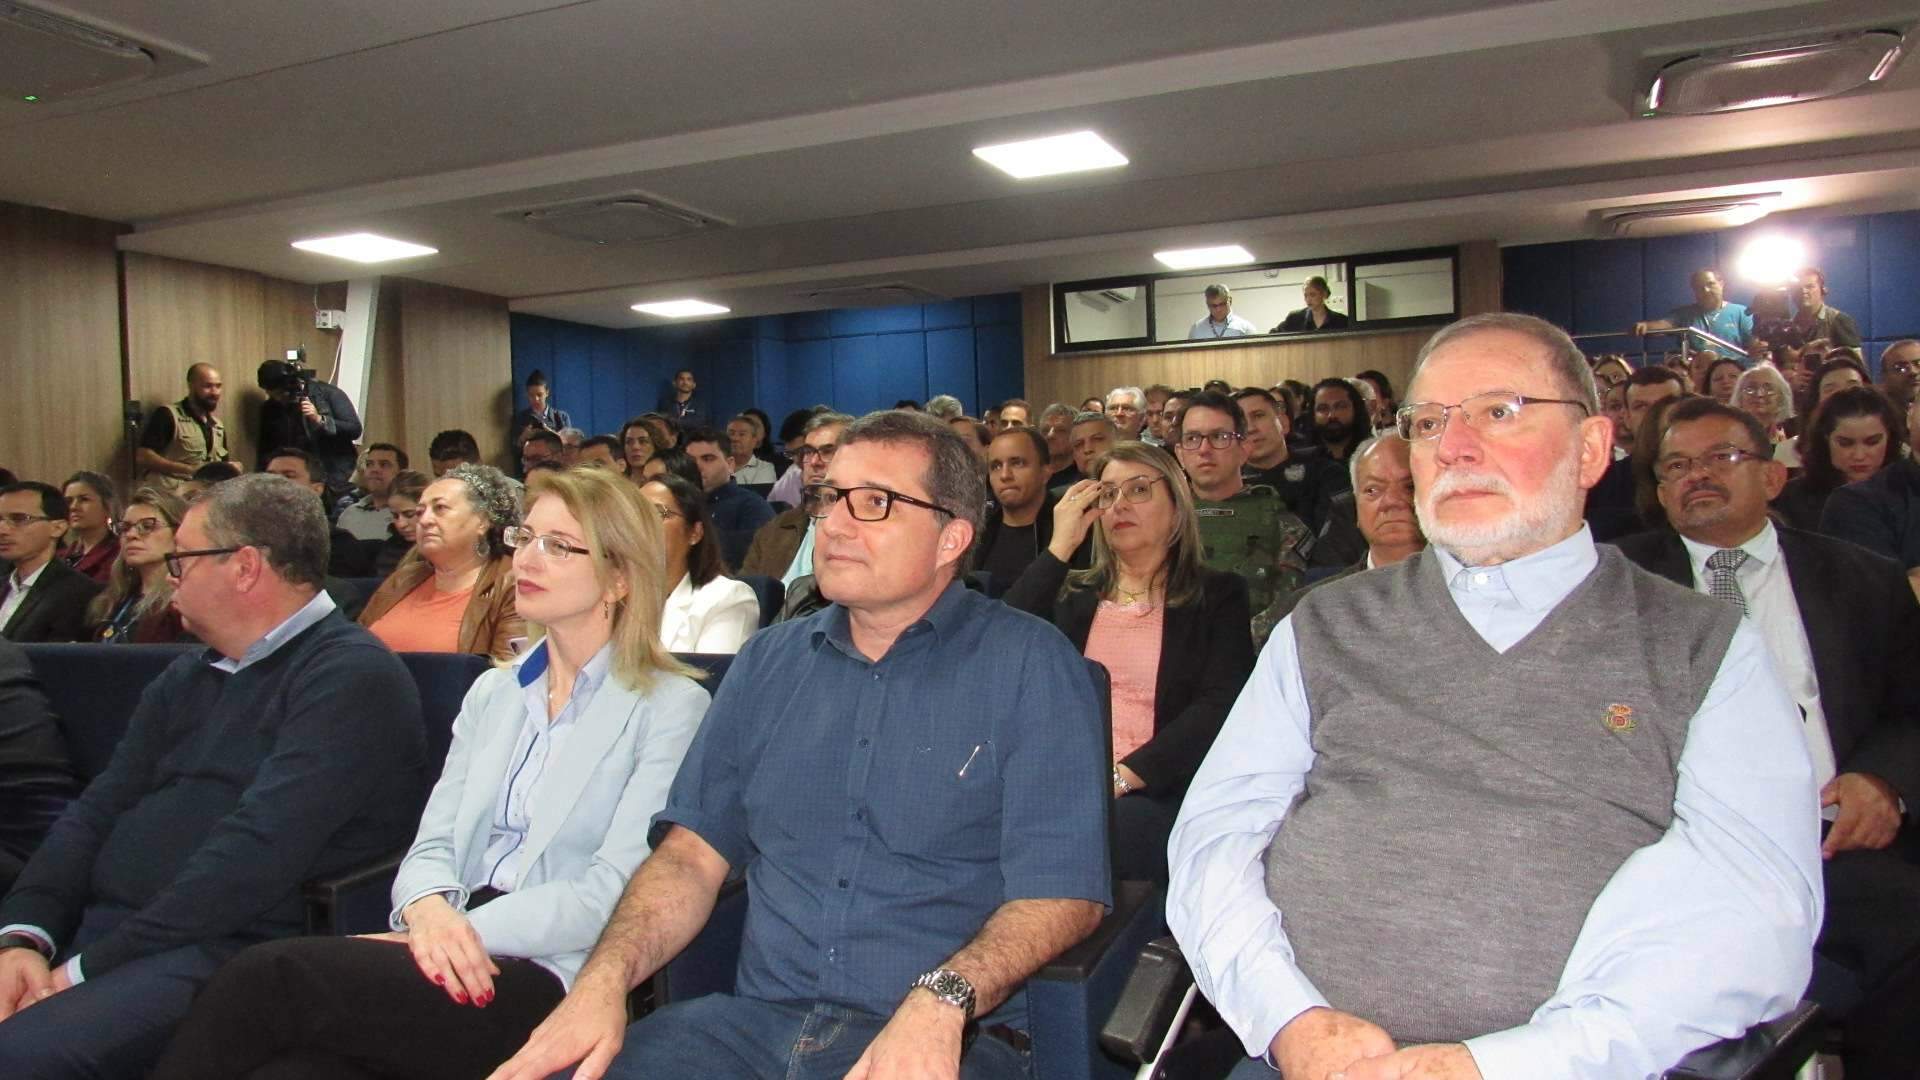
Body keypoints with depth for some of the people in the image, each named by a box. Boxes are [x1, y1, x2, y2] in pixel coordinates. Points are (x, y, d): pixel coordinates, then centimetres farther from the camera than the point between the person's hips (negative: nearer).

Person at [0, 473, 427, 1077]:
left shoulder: (351, 676, -9)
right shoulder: (187, 677, 20)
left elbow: (260, 851, -18)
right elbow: (97, 811, 13)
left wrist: (90, 967, -15)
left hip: (227, 948, -8)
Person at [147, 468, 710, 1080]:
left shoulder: (671, 707, 0)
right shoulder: (493, 692, 21)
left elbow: (611, 893, -9)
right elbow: (434, 842, 12)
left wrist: (470, 930, -17)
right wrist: (428, 908, -11)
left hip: (547, 978, -5)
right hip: (463, 967, 5)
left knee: (266, 978, -25)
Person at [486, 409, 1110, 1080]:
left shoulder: (1031, 666, -2)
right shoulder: (769, 661, 14)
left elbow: (1062, 888, -8)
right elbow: (695, 850, 11)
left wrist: (942, 1000, -24)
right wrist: (606, 974, -7)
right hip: (753, 1021, 4)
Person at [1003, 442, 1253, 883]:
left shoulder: (1217, 596, 11)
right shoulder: (1071, 593, 19)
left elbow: (1217, 709, -4)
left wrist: (1122, 776, -17)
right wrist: (1060, 546, 0)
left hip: (1158, 793, -2)